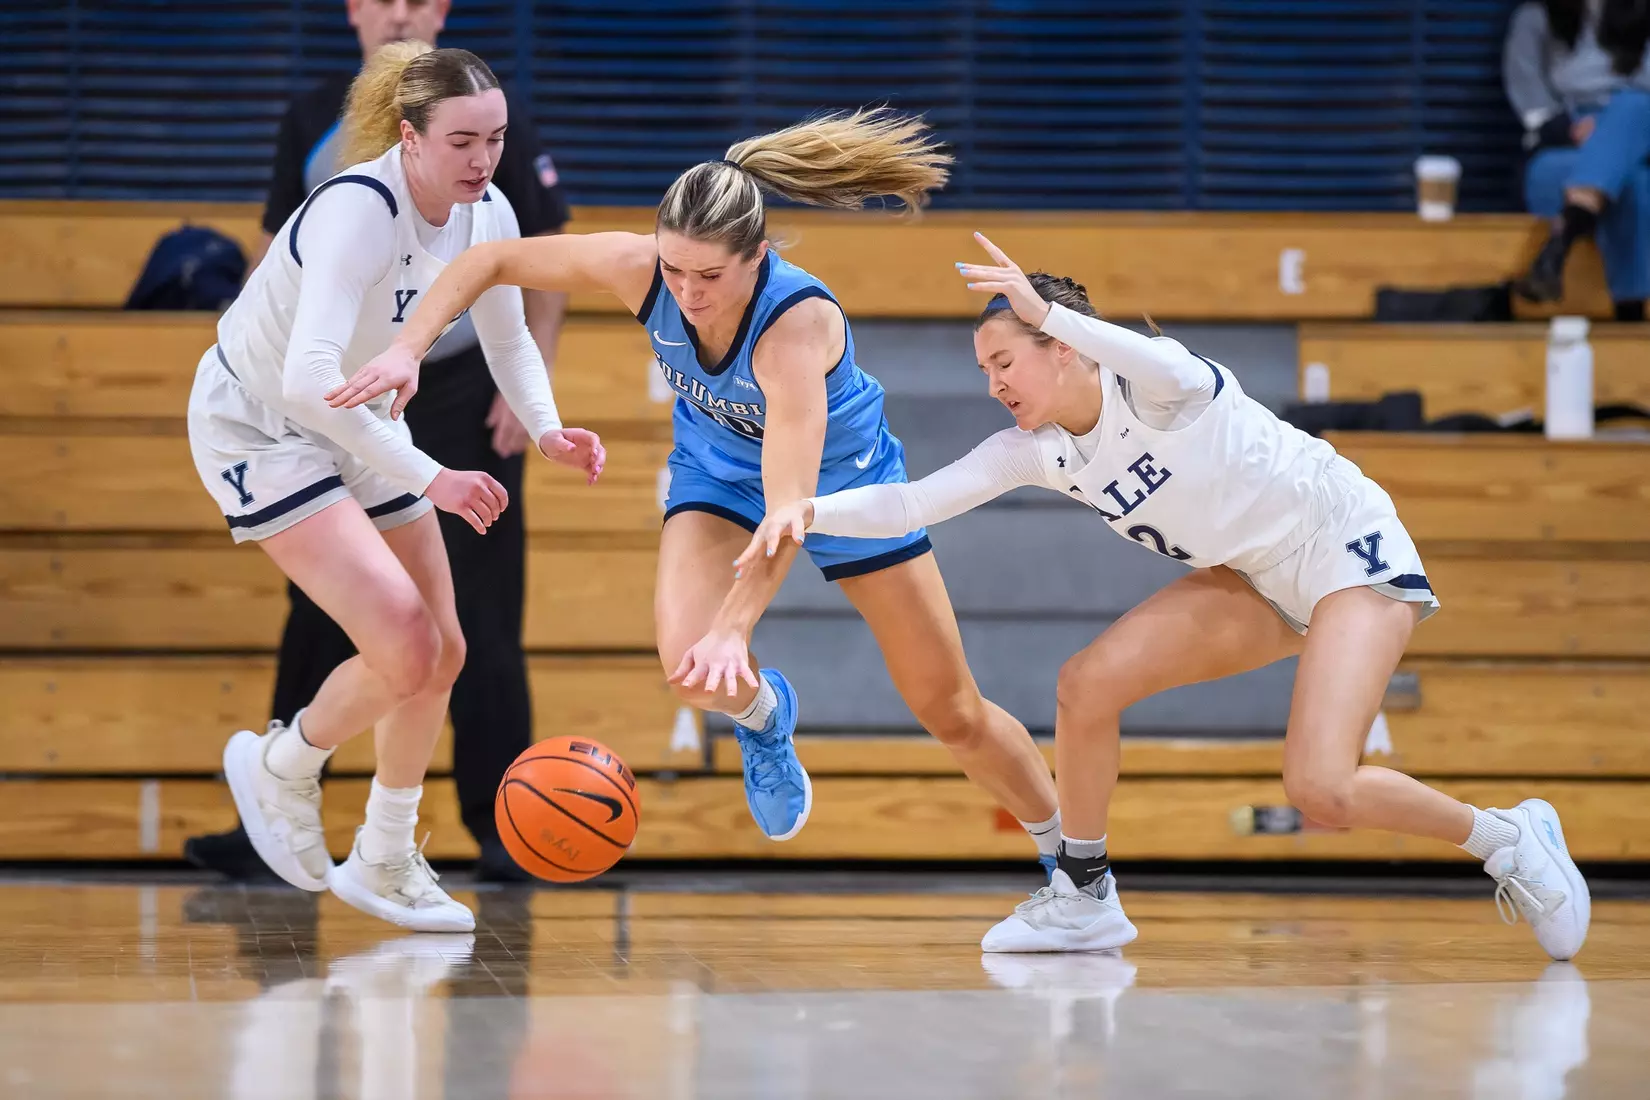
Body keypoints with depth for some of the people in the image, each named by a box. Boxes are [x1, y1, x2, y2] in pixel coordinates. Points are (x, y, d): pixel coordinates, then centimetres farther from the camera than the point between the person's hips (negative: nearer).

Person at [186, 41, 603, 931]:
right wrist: (430, 480, -41)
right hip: (256, 423, -8)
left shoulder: (488, 216, -8)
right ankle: (282, 766, 10)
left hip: (356, 423, 8)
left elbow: (507, 335, 11)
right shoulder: (358, 211, -31)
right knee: (405, 649, -20)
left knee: (441, 654, 8)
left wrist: (546, 429, -8)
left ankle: (383, 865, 28)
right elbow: (309, 377, -41)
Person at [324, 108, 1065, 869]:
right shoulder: (638, 268, -30)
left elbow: (791, 504, -49)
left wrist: (734, 628, -60)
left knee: (952, 714, 4)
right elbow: (490, 261, -18)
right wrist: (408, 348, -32)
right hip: (719, 471, 3)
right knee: (692, 665, -27)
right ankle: (763, 715, 10)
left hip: (845, 481, -3)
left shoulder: (799, 324, -42)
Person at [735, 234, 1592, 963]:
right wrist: (811, 509, -28)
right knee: (1087, 684, -11)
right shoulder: (1035, 451, -4)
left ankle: (1508, 839, 1)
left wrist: (1047, 312, -62)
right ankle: (1083, 896, 6)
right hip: (1255, 584, 7)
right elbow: (911, 504, -11)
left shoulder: (1151, 387, -24)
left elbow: (1178, 373, -50)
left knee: (1320, 789, -23)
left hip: (1351, 556, -7)